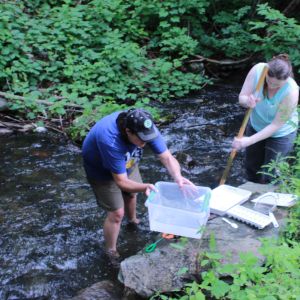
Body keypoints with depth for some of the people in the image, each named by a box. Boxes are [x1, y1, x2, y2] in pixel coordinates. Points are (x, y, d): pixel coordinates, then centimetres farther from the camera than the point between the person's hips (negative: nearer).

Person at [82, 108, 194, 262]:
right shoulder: (111, 141, -46)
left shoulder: (145, 128, -30)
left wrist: (178, 177, -45)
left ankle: (132, 220, 61)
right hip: (102, 170, -6)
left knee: (132, 193, 27)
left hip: (126, 163, 6)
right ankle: (111, 253, 19)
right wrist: (145, 187, -53)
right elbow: (122, 182, -39)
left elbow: (167, 157, -28)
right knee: (117, 213, -5)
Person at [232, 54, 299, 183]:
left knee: (271, 176, 4)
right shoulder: (258, 69, -27)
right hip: (256, 126, 5)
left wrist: (249, 141, -31)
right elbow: (241, 97, -19)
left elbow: (276, 125, -27)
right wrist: (248, 101, -43)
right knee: (251, 167, 22)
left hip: (280, 135, -4)